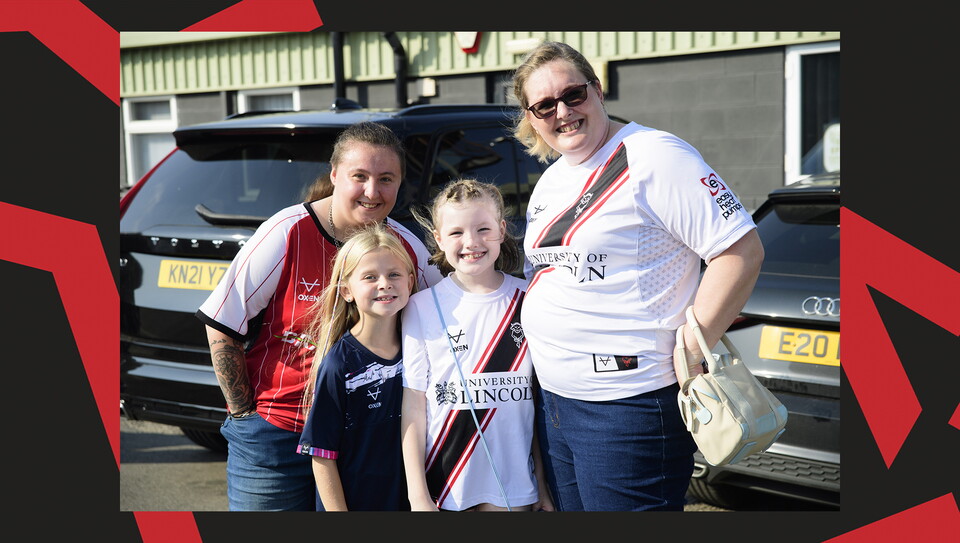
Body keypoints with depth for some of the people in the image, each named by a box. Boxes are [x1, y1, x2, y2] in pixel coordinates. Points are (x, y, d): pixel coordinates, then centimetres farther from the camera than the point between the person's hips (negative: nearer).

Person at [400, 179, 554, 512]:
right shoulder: (422, 307, -3)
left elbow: (542, 397, 5)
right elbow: (413, 406, -3)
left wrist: (544, 484, 5)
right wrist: (418, 497, -6)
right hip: (443, 484, -1)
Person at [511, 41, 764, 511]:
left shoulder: (652, 156, -12)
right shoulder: (549, 182, 15)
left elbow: (742, 249, -17)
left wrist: (693, 348, -18)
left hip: (630, 408, -9)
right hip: (553, 402, 9)